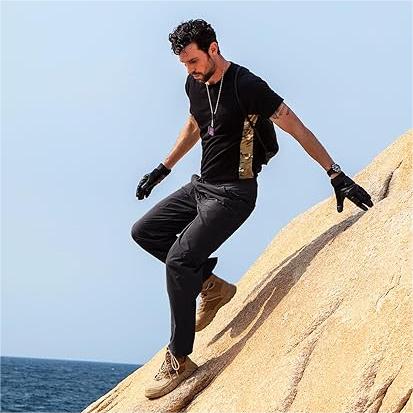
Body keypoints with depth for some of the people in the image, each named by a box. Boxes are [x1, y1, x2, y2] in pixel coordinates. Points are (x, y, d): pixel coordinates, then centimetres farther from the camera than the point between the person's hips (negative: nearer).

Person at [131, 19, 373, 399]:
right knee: (144, 231, 9)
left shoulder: (246, 86, -20)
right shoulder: (194, 85, 4)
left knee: (178, 259, -21)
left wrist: (337, 175, -21)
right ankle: (211, 286, 13)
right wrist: (163, 169, 29)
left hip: (233, 194, -9)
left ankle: (179, 360, -11)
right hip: (202, 185, 9)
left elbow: (297, 129, -19)